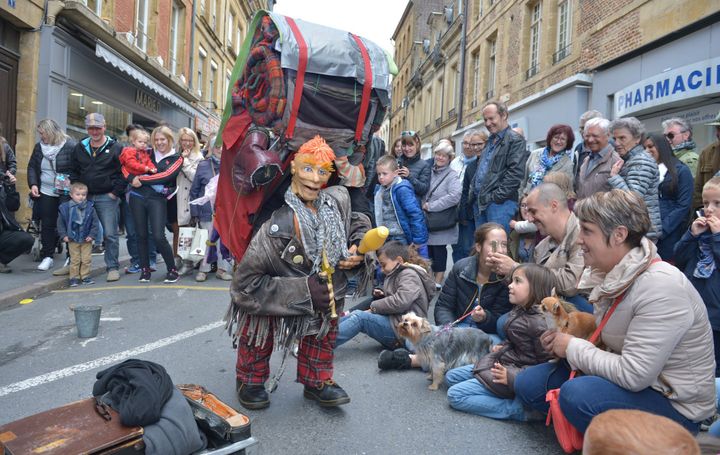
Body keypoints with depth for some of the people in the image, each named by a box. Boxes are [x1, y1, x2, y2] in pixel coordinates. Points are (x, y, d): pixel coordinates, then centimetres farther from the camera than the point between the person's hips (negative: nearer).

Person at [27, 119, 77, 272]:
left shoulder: (70, 146, -9)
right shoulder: (39, 146, 9)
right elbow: (32, 167, 16)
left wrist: (71, 184, -19)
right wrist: (33, 184, 2)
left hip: (66, 193, -5)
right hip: (46, 192, 5)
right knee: (47, 224, 7)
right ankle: (47, 256, 16)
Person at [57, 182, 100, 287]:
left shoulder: (90, 207, -5)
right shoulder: (65, 208, -5)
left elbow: (95, 222, -1)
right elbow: (60, 223, 3)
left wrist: (92, 235, -7)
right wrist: (64, 235, -3)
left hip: (86, 239, 1)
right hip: (72, 239, -1)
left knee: (86, 259, 4)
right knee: (75, 260, 5)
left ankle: (85, 276, 17)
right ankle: (74, 278, 14)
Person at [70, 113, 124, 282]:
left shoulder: (114, 148, -1)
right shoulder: (80, 148, 12)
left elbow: (123, 172, -4)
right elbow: (74, 172, 18)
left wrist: (115, 192, -9)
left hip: (107, 198, -4)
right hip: (84, 197, 5)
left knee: (110, 234, -3)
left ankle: (113, 267, 6)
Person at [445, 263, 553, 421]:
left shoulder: (539, 322, -23)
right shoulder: (519, 311, 4)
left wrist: (511, 376, -24)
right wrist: (502, 347, 5)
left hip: (514, 372, -10)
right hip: (501, 363, 10)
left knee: (455, 394, -14)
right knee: (451, 377, 13)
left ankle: (517, 408, -12)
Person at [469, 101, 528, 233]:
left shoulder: (515, 140, -6)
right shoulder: (490, 140, 21)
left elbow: (515, 173, -16)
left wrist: (497, 196, -17)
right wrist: (473, 191, 14)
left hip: (499, 203, -8)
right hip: (480, 202, 8)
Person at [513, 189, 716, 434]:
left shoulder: (661, 287, -27)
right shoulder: (613, 275, -1)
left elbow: (633, 375, -29)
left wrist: (572, 347, -16)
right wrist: (568, 335, -7)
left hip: (675, 404, -7)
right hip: (632, 379, 7)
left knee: (577, 394, -33)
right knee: (529, 383, -3)